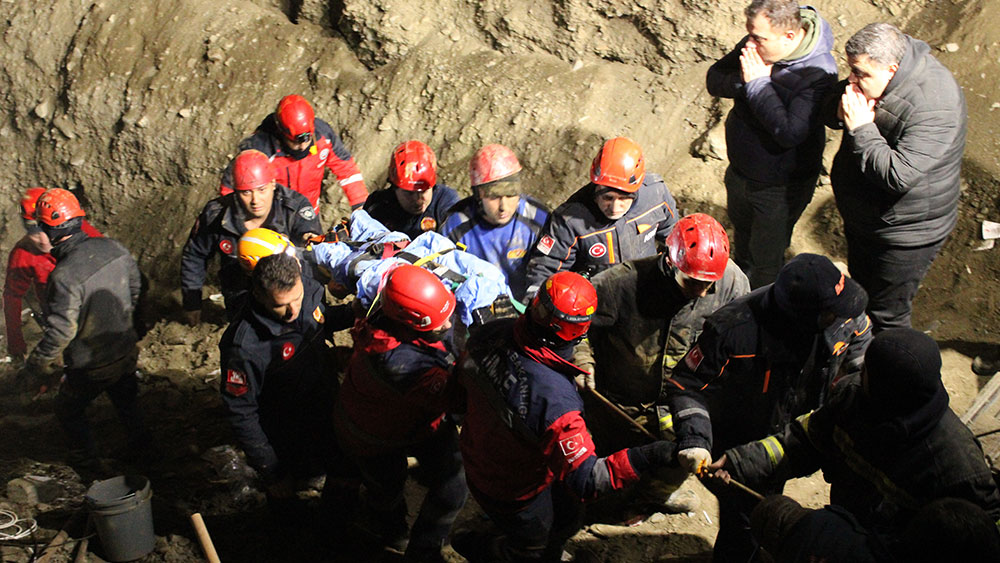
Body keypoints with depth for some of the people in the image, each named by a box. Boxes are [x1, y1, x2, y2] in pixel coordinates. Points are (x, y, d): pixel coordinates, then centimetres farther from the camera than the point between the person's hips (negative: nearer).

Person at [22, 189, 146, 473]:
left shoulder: (64, 276, -33)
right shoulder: (113, 248, -12)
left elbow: (60, 331, -28)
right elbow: (135, 285, 5)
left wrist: (37, 364, -11)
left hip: (91, 367, -5)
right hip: (126, 351, 6)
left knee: (69, 408, 23)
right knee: (125, 399, 32)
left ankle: (86, 460, 38)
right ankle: (139, 443, 49)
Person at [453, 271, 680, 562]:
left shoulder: (491, 333, -24)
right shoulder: (554, 399, -45)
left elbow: (464, 376, -1)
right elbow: (584, 480, -42)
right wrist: (648, 457, -39)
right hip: (512, 491, -7)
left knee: (567, 516, 31)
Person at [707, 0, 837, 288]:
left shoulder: (818, 73, -31)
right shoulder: (754, 47, -12)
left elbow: (790, 132, -37)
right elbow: (714, 80, -6)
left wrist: (757, 83, -31)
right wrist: (744, 80, -28)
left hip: (780, 186, -7)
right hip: (740, 169, 7)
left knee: (766, 258, 11)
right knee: (742, 234, 32)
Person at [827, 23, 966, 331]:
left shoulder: (934, 108, -34)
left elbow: (898, 175, -39)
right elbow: (828, 107, 5)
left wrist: (861, 127, -32)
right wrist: (841, 112, -19)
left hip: (904, 233, -9)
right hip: (862, 218, 9)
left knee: (886, 313, 7)